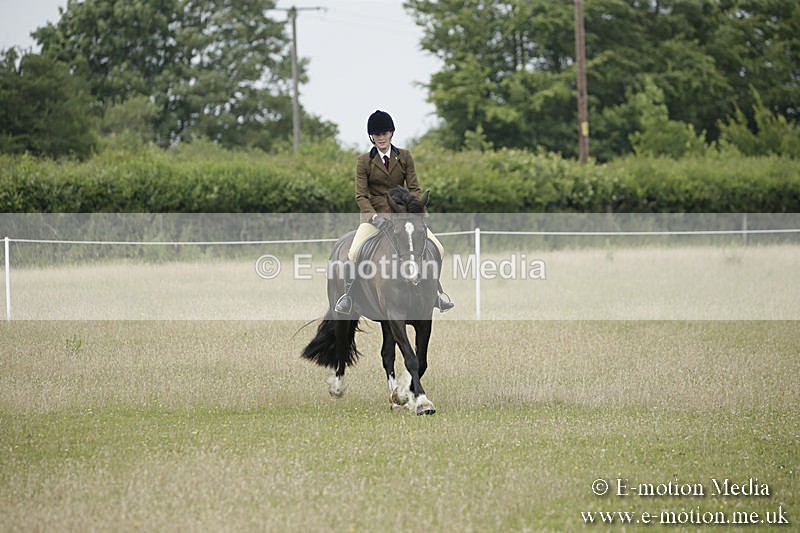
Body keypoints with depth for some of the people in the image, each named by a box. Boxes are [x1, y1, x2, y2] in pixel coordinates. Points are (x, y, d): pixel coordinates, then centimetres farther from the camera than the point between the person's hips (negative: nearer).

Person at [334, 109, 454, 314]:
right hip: (374, 215, -2)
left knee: (437, 249, -11)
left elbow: (414, 188, 3)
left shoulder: (404, 157, 5)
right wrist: (374, 216, -22)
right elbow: (361, 195, -6)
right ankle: (348, 294, -5)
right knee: (353, 253, -27)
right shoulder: (364, 161, -1)